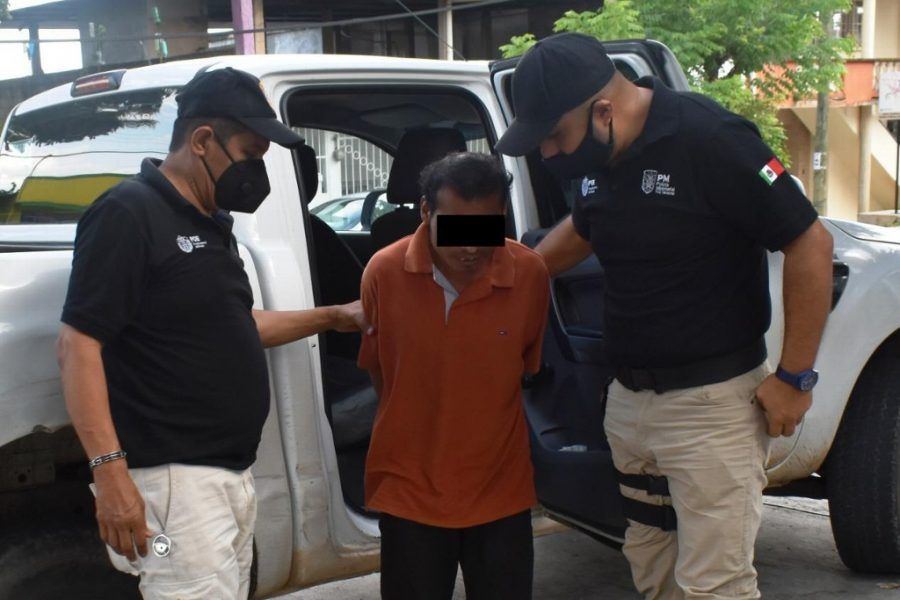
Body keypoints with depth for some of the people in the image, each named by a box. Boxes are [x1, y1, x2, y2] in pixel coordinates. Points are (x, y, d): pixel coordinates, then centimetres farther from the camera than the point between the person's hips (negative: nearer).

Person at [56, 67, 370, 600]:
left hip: (232, 474, 9)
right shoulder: (128, 214, -13)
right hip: (173, 479, -9)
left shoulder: (210, 221, 14)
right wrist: (110, 470, -26)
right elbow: (78, 345, -18)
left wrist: (331, 317, 23)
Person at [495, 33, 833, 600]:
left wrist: (794, 377, -14)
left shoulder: (709, 139, -19)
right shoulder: (599, 158, 3)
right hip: (628, 399, 8)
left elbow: (810, 243, -16)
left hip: (711, 400, -7)